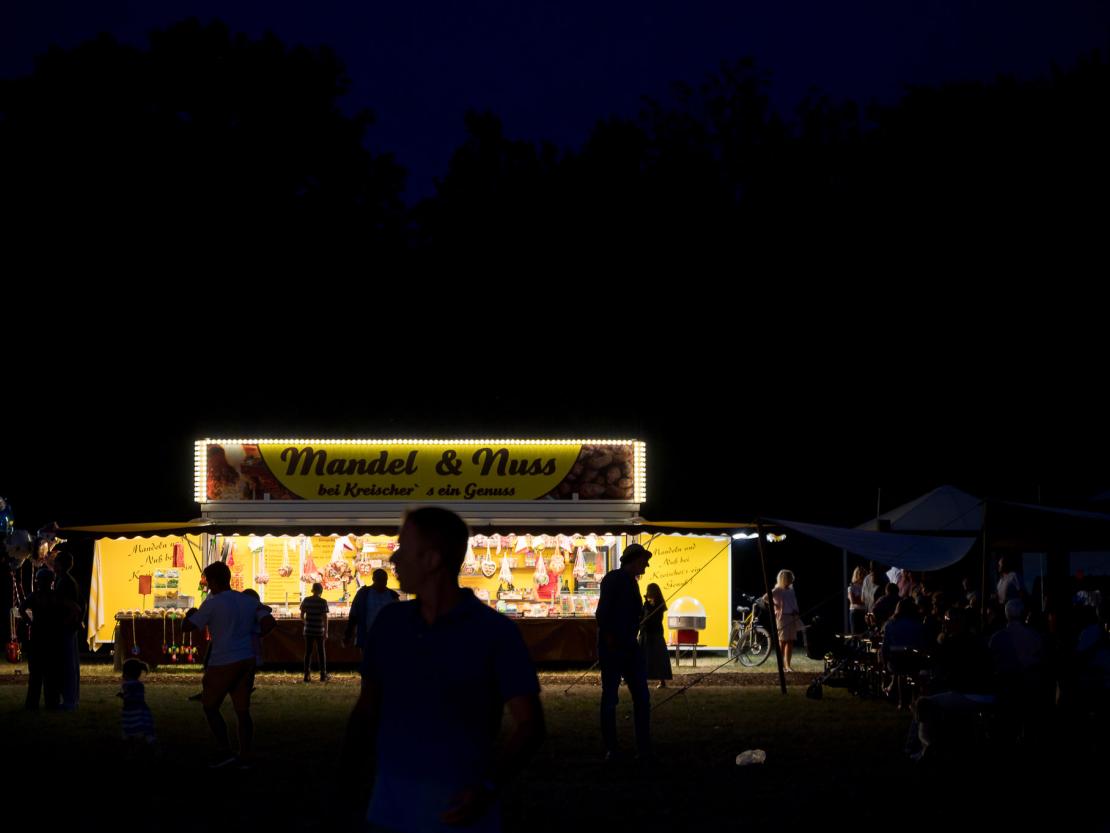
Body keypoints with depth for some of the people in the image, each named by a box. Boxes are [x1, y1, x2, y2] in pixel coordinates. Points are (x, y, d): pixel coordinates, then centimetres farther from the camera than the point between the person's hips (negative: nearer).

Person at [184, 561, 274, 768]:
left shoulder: (213, 603, -9)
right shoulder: (249, 601, 7)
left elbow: (189, 626, -8)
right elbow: (269, 622, -2)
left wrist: (190, 614, 14)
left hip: (223, 663, -6)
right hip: (247, 660, 6)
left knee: (210, 706, 9)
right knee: (242, 710, 10)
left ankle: (224, 752, 1)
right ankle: (247, 757, 8)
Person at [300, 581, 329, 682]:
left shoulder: (306, 601, 1)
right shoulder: (323, 602, -8)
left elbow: (302, 615, 4)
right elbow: (325, 617, -11)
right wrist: (326, 632, -7)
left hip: (308, 630, 2)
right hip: (319, 631, -2)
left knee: (308, 652, 7)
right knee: (321, 652, 7)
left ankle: (306, 675, 3)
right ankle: (323, 675, 9)